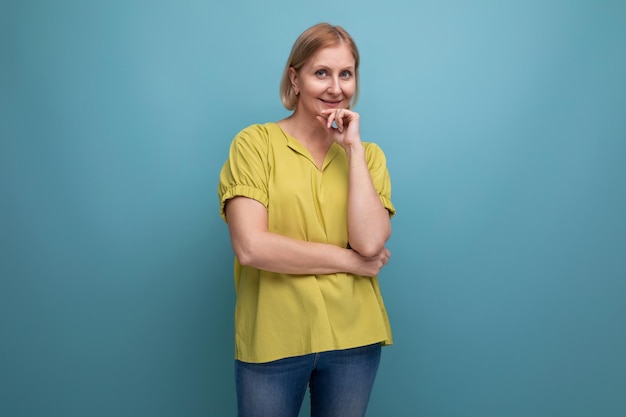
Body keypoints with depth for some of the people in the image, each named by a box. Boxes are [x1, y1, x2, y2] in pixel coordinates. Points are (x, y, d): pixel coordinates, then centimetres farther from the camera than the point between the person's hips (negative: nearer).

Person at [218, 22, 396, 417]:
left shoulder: (367, 154, 5)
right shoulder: (255, 142, -6)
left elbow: (370, 242, -11)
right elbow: (250, 248, -17)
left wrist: (353, 147, -10)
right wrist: (350, 260, -11)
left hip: (353, 338, 3)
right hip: (272, 338, -3)